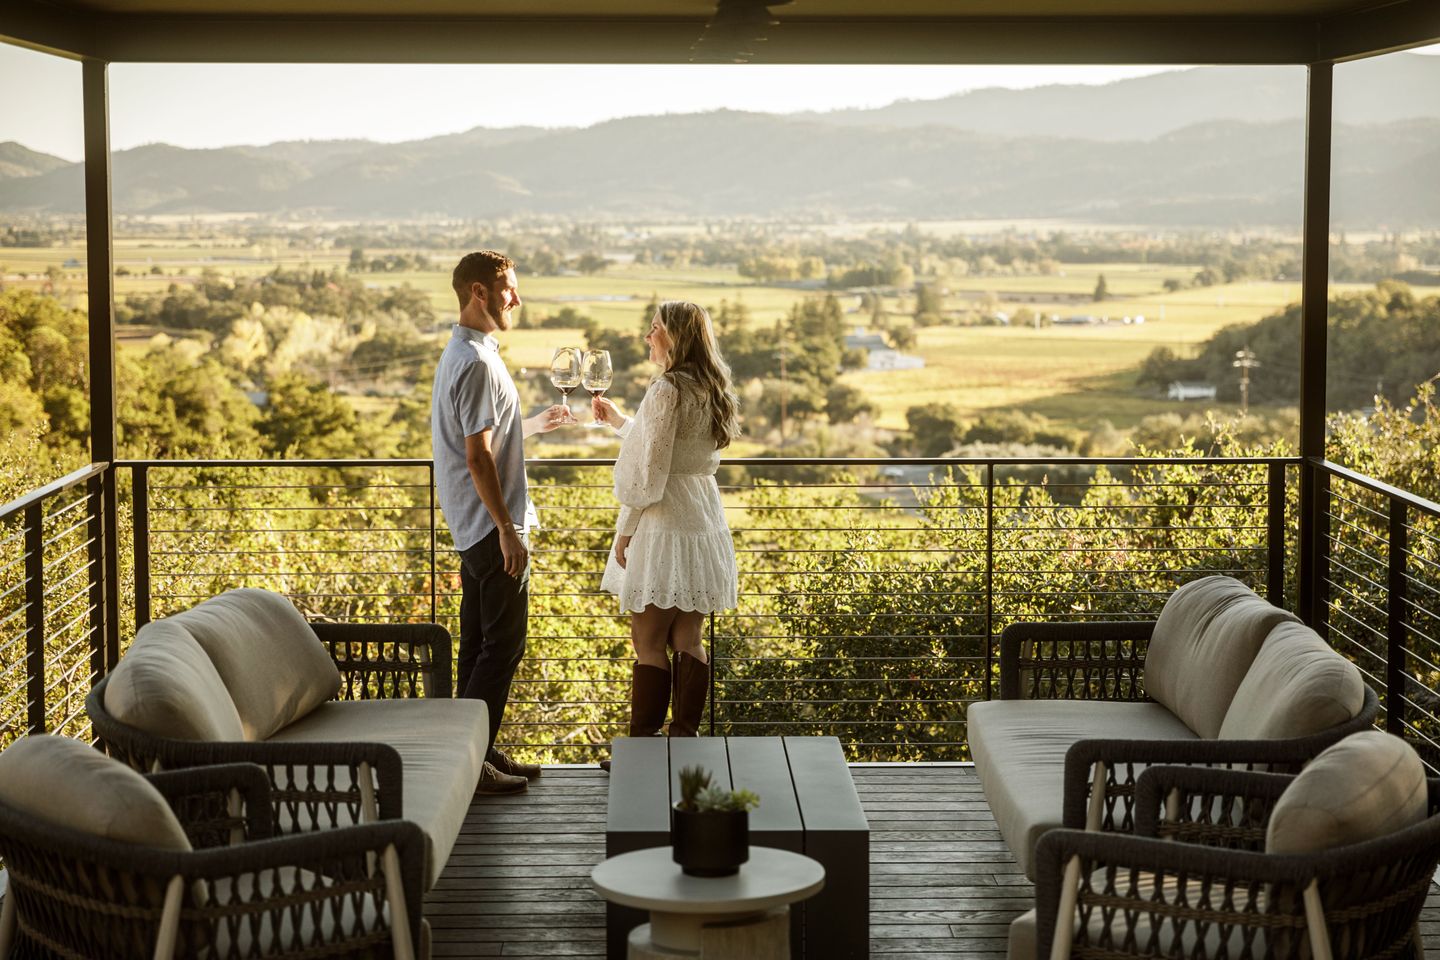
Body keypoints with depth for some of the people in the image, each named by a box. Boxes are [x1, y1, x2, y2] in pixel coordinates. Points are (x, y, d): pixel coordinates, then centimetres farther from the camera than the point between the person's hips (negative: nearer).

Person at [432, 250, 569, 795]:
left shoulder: (462, 353, 15)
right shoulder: (477, 362, -19)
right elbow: (477, 456, -22)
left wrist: (534, 424, 26)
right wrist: (508, 530, -22)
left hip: (477, 527, 11)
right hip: (492, 525, -11)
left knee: (479, 642, 14)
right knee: (502, 644, -6)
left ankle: (478, 751, 21)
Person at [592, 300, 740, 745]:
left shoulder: (668, 389, -15)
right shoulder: (710, 390, 11)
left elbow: (650, 468, -16)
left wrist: (626, 529, -9)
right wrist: (618, 421, 29)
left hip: (664, 525, -8)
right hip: (703, 521, 9)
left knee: (648, 643, -3)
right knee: (687, 640, 10)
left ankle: (642, 742, -1)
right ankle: (686, 736, 13)